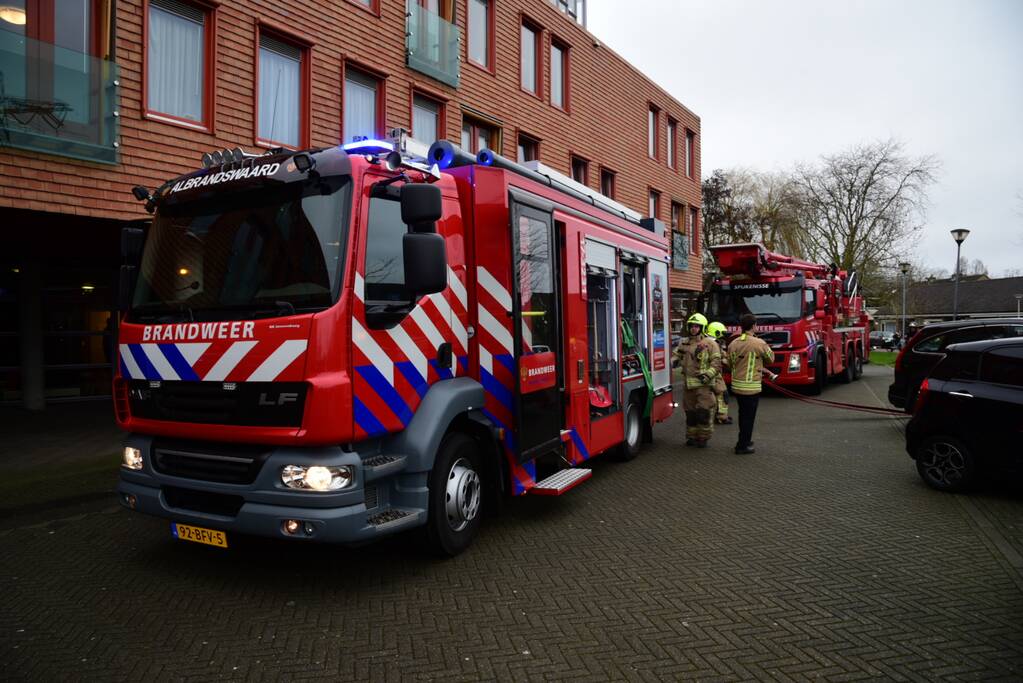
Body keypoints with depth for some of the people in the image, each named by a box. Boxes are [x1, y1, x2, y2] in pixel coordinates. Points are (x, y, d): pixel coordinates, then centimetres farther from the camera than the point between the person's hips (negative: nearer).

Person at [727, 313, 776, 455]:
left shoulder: (732, 344, 2)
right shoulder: (759, 343, -14)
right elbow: (771, 358, 0)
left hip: (736, 385, 6)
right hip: (751, 387, -6)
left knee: (743, 414, 21)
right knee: (749, 416, 4)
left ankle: (745, 440, 35)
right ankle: (742, 446, 9)